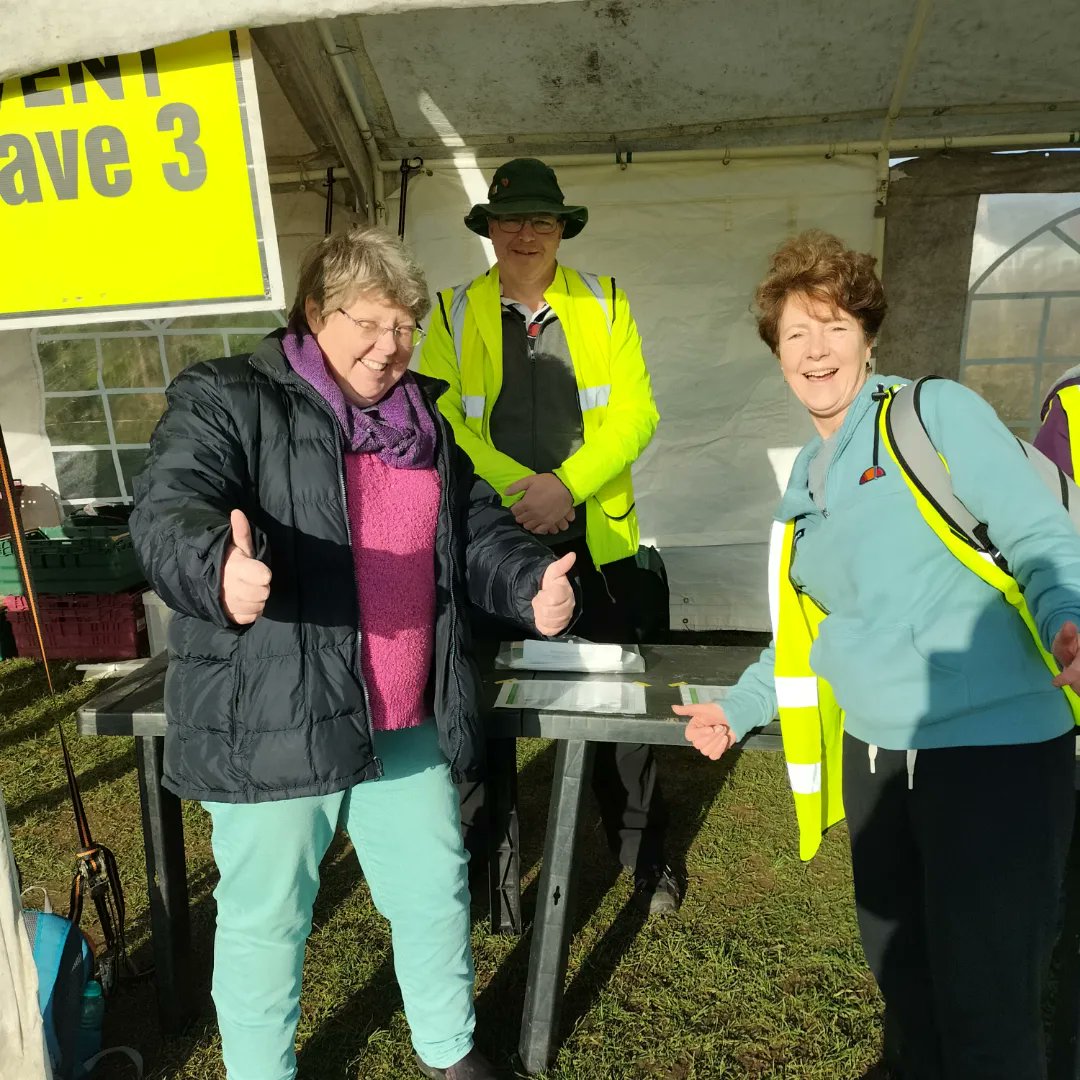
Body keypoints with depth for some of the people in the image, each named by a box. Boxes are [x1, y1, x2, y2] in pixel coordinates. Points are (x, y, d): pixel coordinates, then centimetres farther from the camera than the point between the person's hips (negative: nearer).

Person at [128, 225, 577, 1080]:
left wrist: (531, 584, -6)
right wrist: (220, 570, -44)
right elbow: (168, 512, -21)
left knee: (437, 890, 18)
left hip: (407, 724, 6)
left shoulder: (424, 420, 12)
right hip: (270, 724, -5)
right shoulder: (226, 400, -6)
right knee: (267, 918, 12)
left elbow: (479, 529, 14)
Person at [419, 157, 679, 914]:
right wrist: (518, 487, -16)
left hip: (597, 531, 1)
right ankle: (470, 844, 32)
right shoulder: (456, 312, 5)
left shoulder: (605, 304, 6)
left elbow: (636, 414, -2)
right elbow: (438, 418, -4)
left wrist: (566, 484, -15)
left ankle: (640, 848, 30)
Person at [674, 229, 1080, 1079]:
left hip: (994, 748, -6)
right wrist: (739, 710, 18)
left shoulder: (938, 413, -6)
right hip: (875, 752, 7)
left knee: (983, 1001, 4)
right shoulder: (805, 478, 12)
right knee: (897, 966, 20)